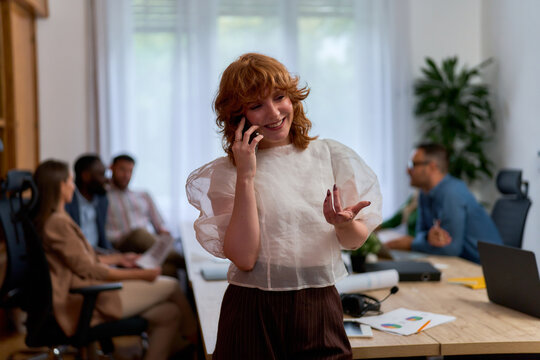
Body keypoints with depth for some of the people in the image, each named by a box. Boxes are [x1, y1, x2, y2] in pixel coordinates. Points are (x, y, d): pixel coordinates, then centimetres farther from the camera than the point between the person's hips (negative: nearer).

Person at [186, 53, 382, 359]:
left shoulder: (331, 156, 1)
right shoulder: (226, 173, -4)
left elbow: (356, 241, 4)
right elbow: (243, 258, -15)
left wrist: (343, 224, -18)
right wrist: (246, 177, -17)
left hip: (320, 308, 2)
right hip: (254, 314, -2)